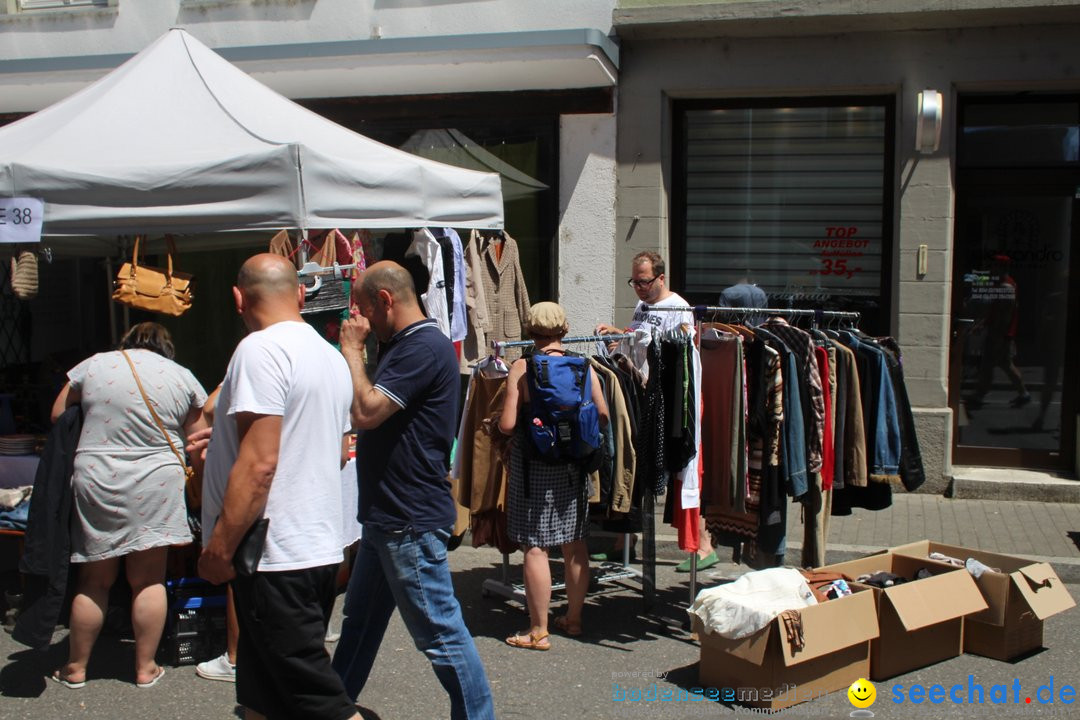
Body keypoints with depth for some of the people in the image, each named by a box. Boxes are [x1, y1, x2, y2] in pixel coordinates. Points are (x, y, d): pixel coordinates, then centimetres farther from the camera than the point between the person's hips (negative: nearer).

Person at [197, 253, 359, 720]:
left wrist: (219, 547, -14)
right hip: (321, 548, 10)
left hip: (278, 558, -9)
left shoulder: (261, 349, -13)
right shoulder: (330, 356, 14)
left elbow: (259, 463, -22)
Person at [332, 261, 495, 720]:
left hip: (411, 520, -11)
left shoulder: (425, 347, -19)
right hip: (386, 515, 11)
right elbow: (369, 411, 17)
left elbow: (367, 411, -26)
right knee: (359, 619, 22)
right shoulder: (401, 345, 14)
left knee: (440, 633, -2)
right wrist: (355, 350, 7)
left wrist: (351, 349, -15)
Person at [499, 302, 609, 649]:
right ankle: (573, 619, 28)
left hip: (533, 466, -4)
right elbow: (603, 416, 0)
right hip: (573, 465, 5)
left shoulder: (521, 367, -10)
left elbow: (507, 424, -15)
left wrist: (496, 419, 8)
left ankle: (538, 631, 7)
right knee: (575, 544, 15)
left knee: (534, 546, 2)